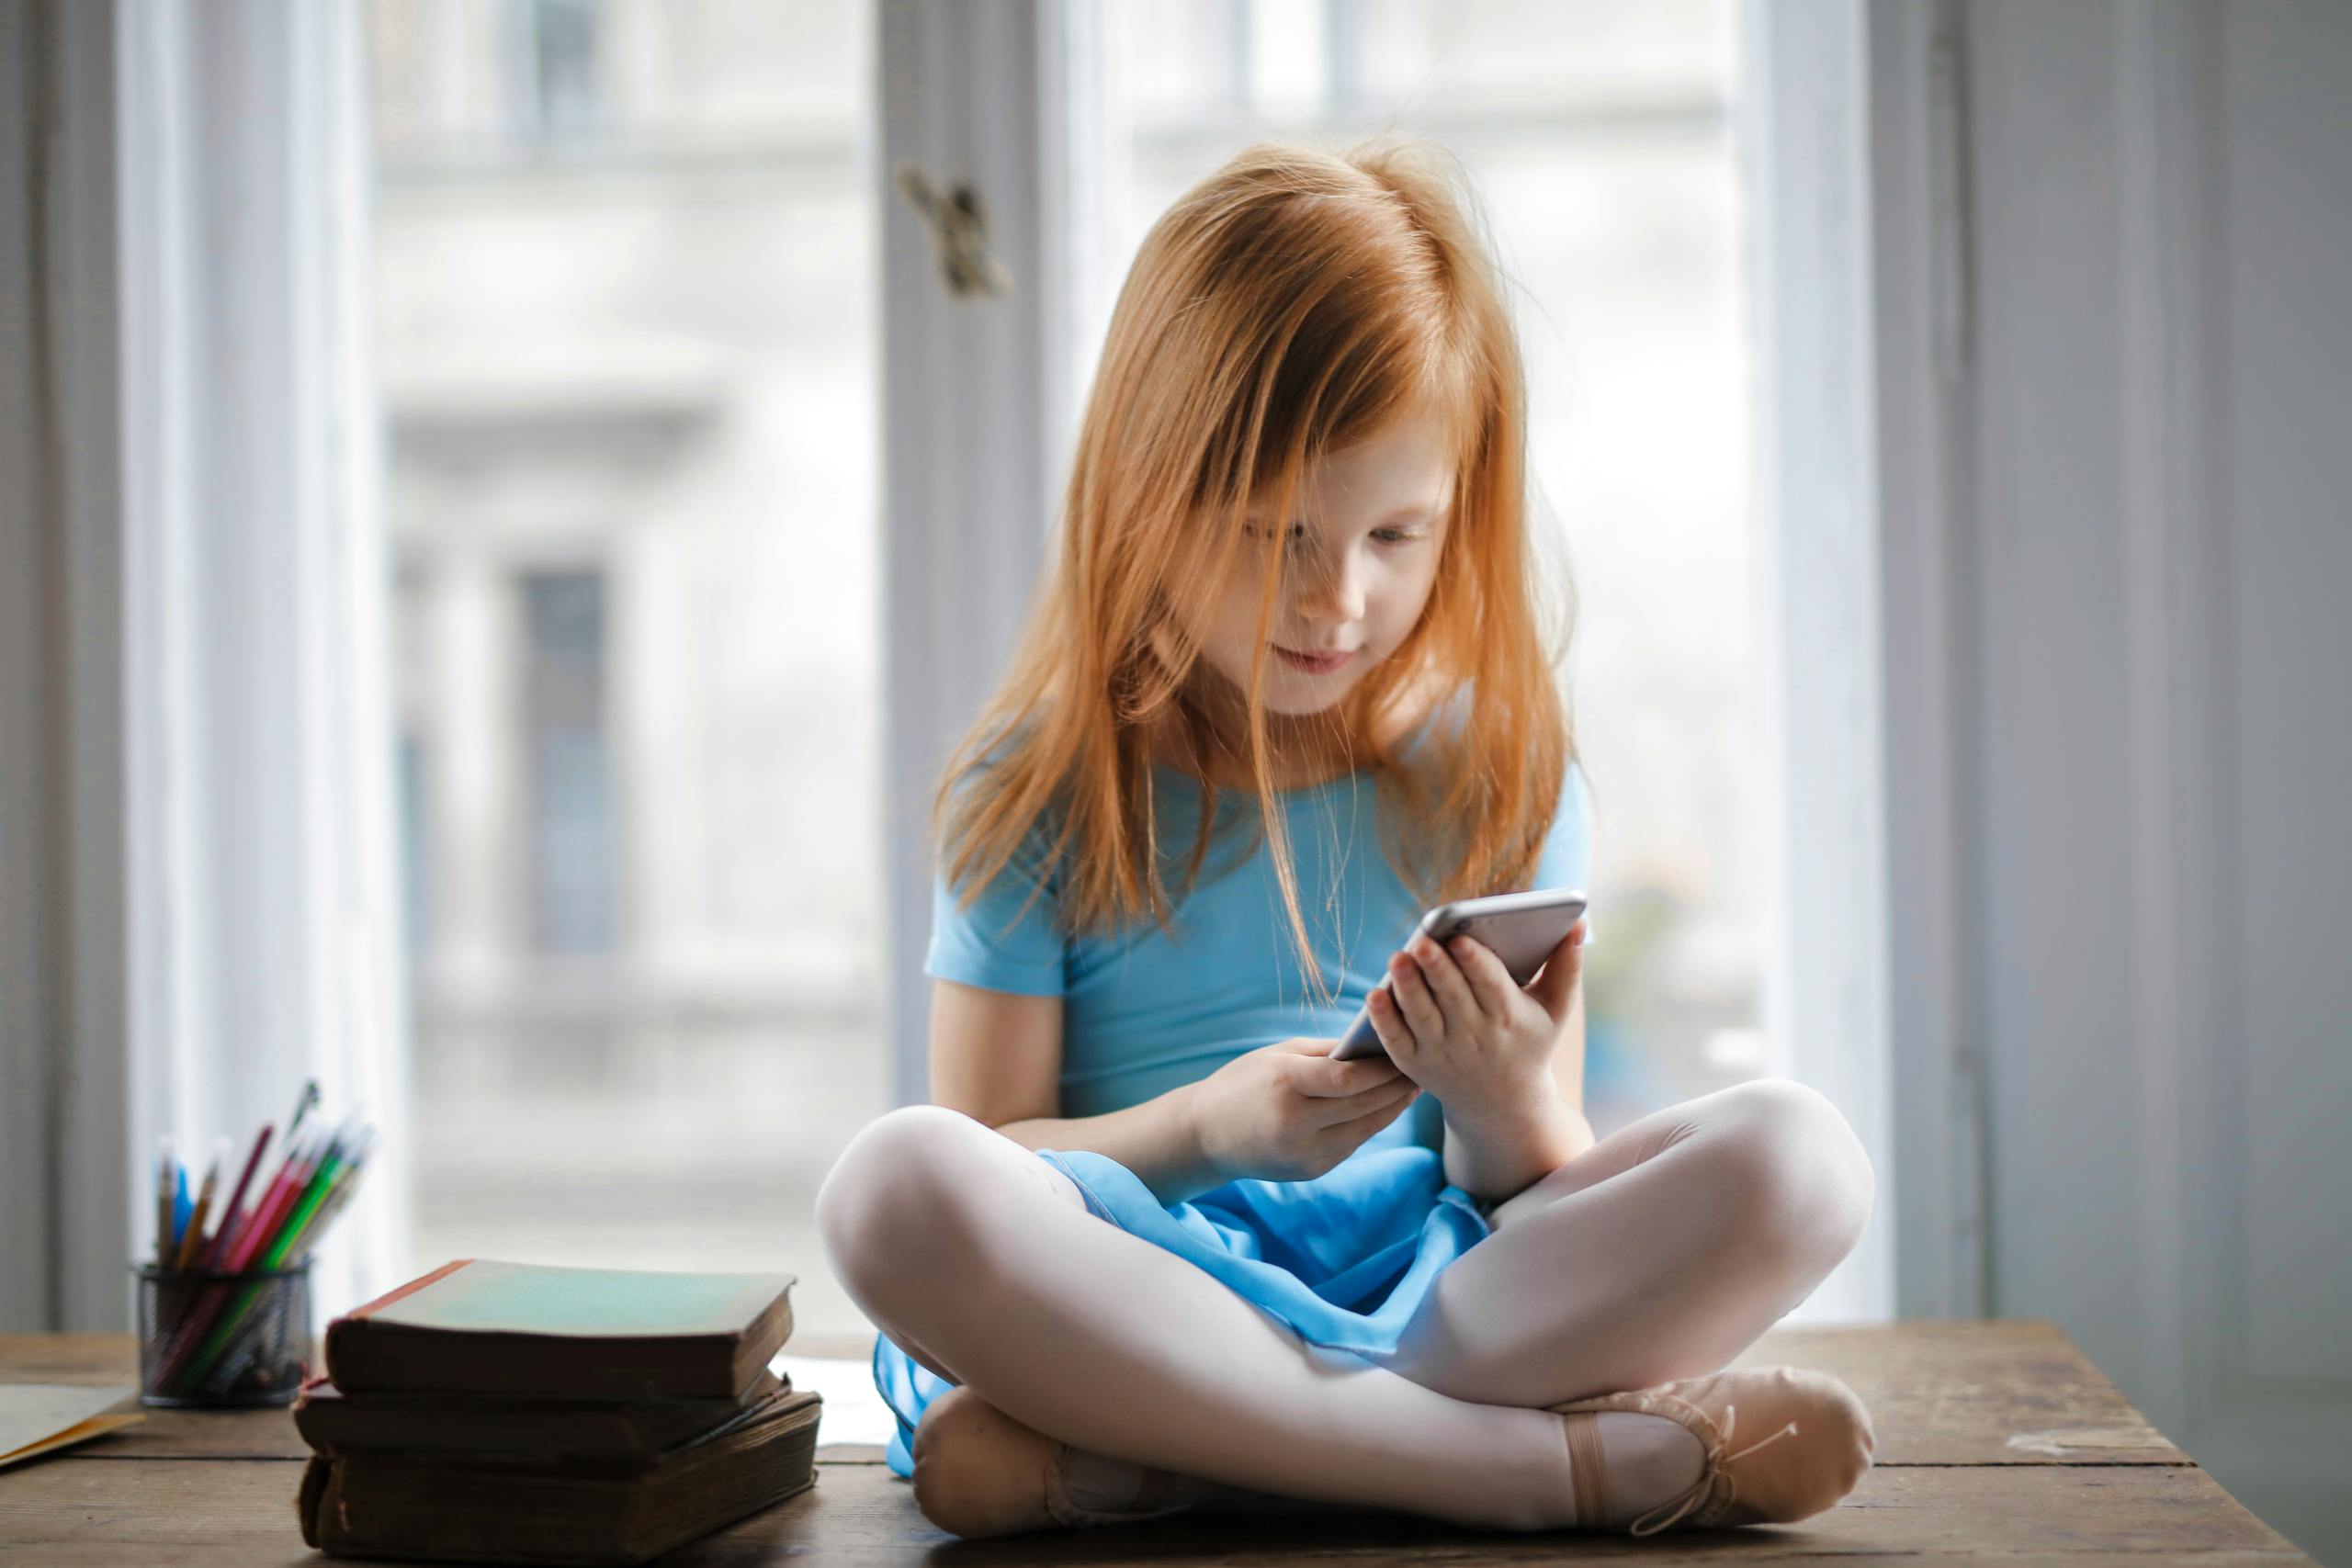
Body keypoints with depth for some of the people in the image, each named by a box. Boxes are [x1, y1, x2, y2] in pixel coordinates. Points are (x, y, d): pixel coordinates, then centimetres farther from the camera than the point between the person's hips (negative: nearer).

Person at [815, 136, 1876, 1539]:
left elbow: (1547, 1202, 7)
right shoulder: (1038, 795, 3)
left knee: (1795, 1156, -23)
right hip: (1142, 1291, -1)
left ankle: (1143, 1461, -28)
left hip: (1432, 1288, 2)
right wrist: (1203, 1129, -18)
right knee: (898, 1182, -33)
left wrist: (1506, 1108, -17)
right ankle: (1577, 1458, -30)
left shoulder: (1500, 772, 8)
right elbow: (980, 1156, 0)